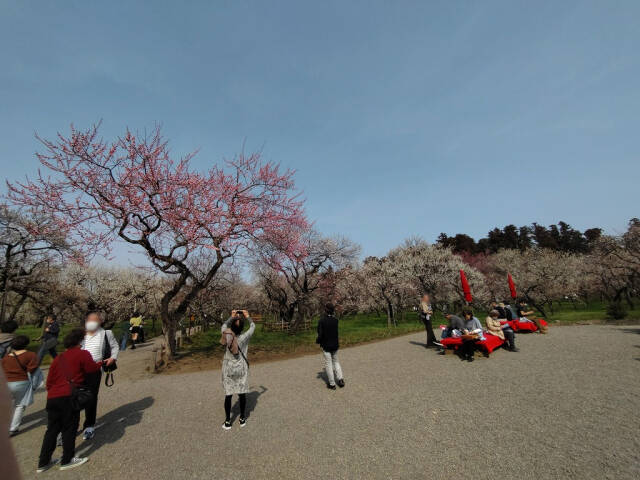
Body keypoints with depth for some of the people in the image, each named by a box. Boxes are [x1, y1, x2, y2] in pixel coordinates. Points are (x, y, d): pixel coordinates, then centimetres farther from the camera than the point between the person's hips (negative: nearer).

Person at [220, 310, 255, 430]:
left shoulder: (226, 335, -15)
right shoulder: (244, 337, -19)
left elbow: (224, 326, 9)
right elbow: (253, 326, -1)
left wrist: (231, 316, 19)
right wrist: (247, 316, 11)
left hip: (228, 368, 2)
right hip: (241, 368, -1)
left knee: (228, 395, 12)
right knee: (242, 394, 13)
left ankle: (227, 421, 24)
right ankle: (242, 419, 27)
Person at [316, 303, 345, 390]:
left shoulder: (321, 321, -19)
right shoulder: (335, 320, -8)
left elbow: (320, 334, -19)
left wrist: (317, 341, 3)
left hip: (326, 345, -3)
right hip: (335, 345, 4)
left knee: (328, 364, 9)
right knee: (335, 361, 23)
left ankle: (332, 384, 18)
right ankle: (340, 379, 14)